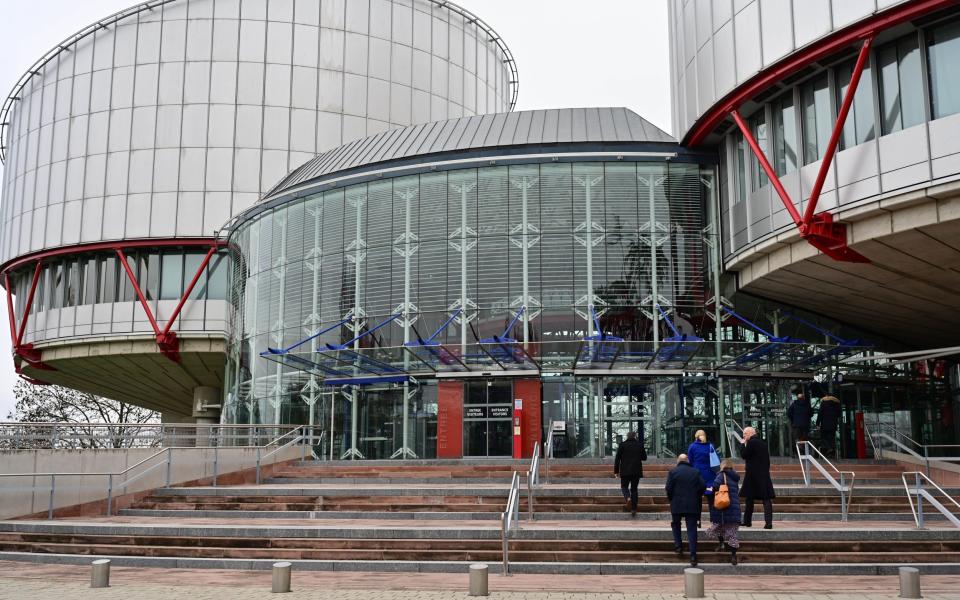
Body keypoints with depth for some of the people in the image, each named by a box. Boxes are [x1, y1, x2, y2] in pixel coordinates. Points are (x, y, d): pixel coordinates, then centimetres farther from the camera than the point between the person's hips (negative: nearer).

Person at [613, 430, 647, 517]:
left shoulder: (622, 445, -4)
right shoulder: (640, 445, 1)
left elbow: (617, 459, -4)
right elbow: (644, 457, 9)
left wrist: (616, 471, 1)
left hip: (625, 471, -2)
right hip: (636, 471, 2)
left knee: (624, 486, 14)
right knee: (634, 489, 9)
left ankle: (628, 498, -18)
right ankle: (634, 509, 5)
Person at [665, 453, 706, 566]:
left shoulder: (673, 472, 0)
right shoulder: (696, 472, 6)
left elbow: (668, 488, -7)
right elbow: (703, 486, -2)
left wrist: (671, 499, 9)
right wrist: (696, 497, 13)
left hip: (677, 505, -1)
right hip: (693, 506, 1)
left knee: (676, 525, 22)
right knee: (692, 529, 1)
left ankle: (678, 547, 13)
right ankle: (693, 556, -5)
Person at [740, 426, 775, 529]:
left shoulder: (751, 442, -10)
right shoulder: (763, 443, 13)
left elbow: (743, 455, -8)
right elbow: (767, 460, 16)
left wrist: (743, 444, 1)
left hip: (752, 475, -6)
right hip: (764, 474, 6)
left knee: (749, 498, 7)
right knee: (766, 499, -1)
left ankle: (747, 521, 13)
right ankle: (768, 522, -11)